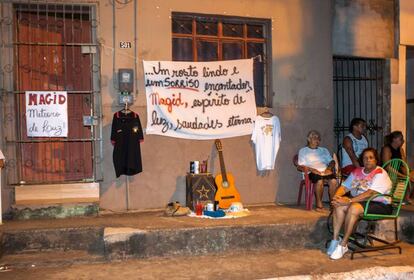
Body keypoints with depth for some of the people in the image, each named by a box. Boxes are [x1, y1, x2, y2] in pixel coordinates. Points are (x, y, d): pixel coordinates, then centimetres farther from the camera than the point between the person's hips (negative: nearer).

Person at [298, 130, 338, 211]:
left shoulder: (324, 150, 30)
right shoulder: (303, 151, 16)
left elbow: (332, 161, 20)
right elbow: (300, 166, 4)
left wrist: (329, 168, -4)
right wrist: (311, 169, -14)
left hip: (326, 171, 3)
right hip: (313, 172, -3)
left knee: (333, 181, -31)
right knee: (319, 181, -36)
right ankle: (319, 204, -21)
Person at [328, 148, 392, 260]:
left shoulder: (380, 174, -10)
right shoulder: (357, 172, 13)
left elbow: (370, 193, -23)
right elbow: (344, 187, 9)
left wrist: (349, 201, -31)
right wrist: (336, 196, -14)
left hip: (380, 205, -6)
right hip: (360, 201, 6)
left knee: (354, 208, -33)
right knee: (339, 205, -21)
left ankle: (343, 245, -23)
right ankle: (335, 240, -18)